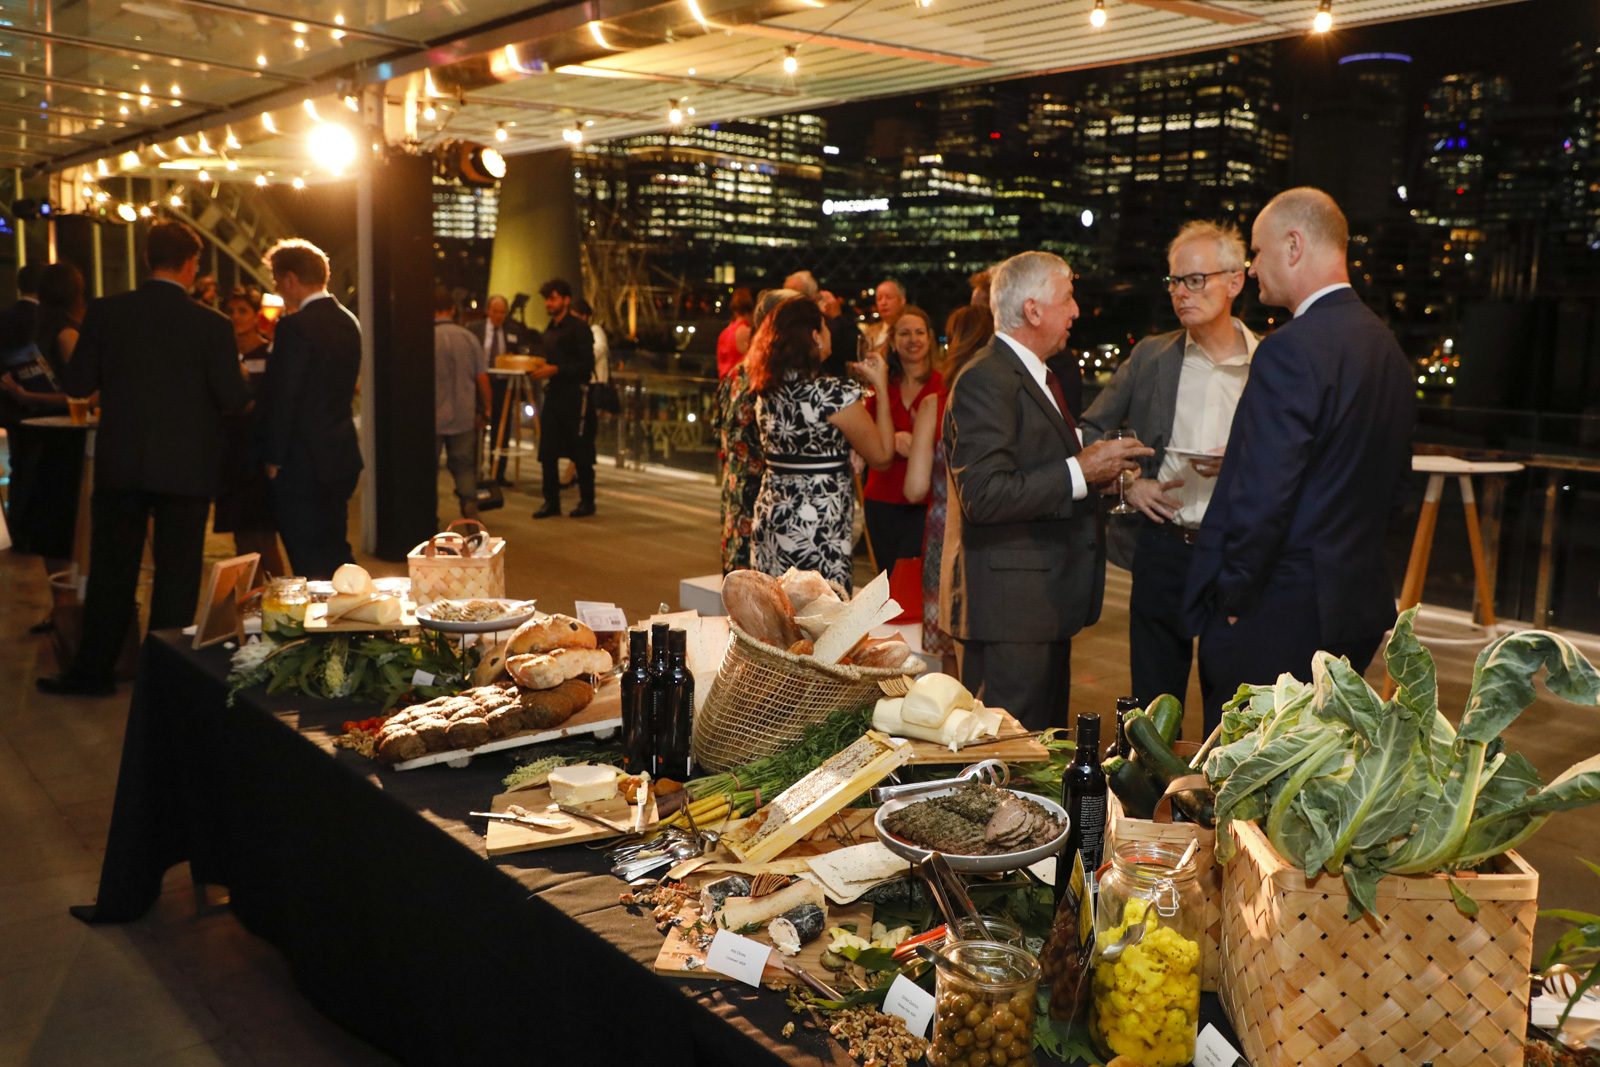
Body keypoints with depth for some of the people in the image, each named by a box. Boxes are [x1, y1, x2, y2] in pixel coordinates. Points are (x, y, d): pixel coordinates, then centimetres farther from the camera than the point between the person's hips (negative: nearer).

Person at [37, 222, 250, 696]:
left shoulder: (105, 313, -4)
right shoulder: (211, 325, -10)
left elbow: (78, 383, 0)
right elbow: (234, 398, -9)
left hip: (120, 463, 2)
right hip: (187, 468, -2)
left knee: (111, 569, 13)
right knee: (177, 573, 8)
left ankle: (93, 670, 21)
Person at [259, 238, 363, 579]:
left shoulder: (295, 326, -16)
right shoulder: (349, 322, 9)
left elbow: (282, 399, -17)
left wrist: (274, 458, -9)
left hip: (303, 465, -8)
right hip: (342, 460, 9)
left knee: (310, 567, -2)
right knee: (336, 555, 18)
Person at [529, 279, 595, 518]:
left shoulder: (579, 327, -7)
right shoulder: (550, 330, 17)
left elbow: (586, 365, -14)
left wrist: (555, 370, -19)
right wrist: (538, 369, 6)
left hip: (575, 394, -8)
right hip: (553, 393, 8)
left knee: (581, 453, 1)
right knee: (547, 451, 4)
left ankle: (587, 501, 11)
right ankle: (551, 501, 11)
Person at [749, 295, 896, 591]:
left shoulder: (766, 391, 5)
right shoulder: (836, 394, -15)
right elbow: (882, 457, -7)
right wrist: (881, 387, 0)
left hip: (770, 520, 7)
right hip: (819, 531, -7)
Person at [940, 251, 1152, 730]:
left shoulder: (1036, 376, 19)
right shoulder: (985, 381, -15)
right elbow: (984, 496, -25)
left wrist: (1098, 461, 12)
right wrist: (1079, 470, -19)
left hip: (1046, 598, 10)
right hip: (1006, 606, -10)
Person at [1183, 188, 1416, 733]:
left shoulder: (1292, 349, -18)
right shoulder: (1387, 346, 11)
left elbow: (1264, 493, -22)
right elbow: (1394, 479, 17)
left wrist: (1231, 596, -12)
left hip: (1279, 616, -9)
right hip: (1355, 603, 9)